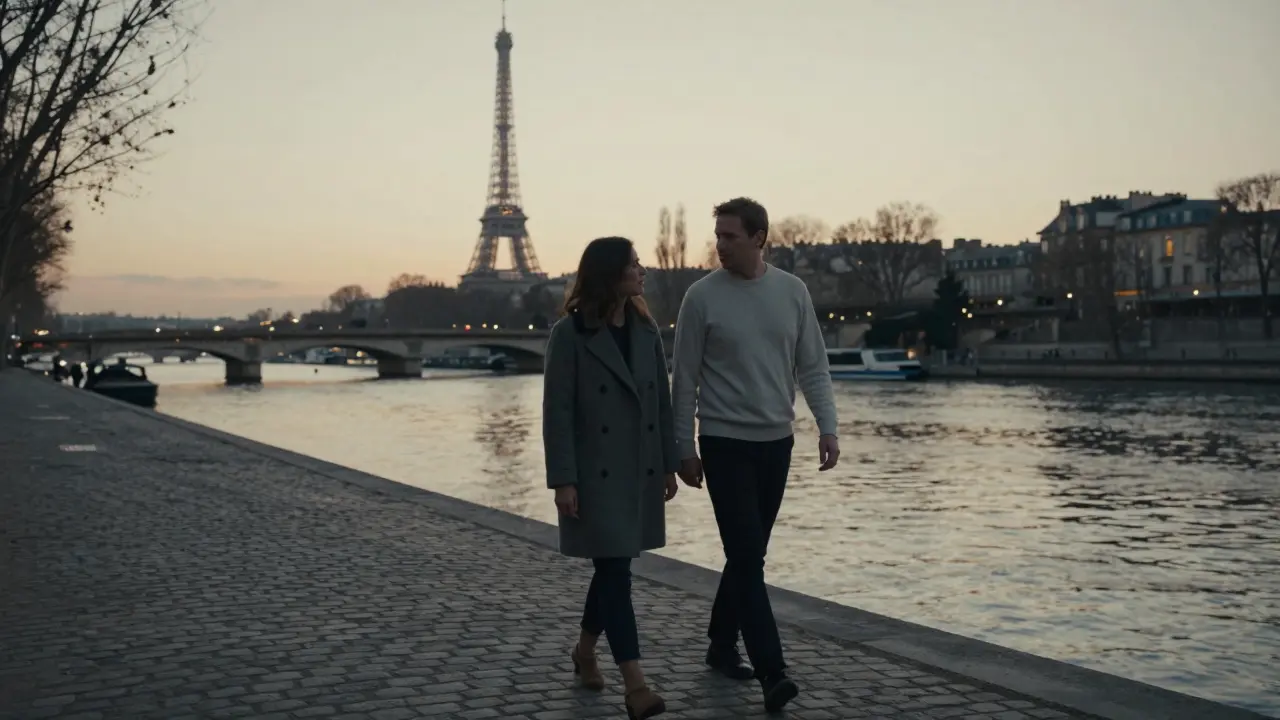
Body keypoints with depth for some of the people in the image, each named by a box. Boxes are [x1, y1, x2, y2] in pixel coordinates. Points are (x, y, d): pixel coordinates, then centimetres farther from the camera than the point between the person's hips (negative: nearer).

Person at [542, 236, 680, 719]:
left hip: (640, 472, 6)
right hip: (596, 474, -6)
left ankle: (585, 651, 36)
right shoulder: (570, 333, -10)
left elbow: (662, 401, 10)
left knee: (612, 568, 14)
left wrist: (669, 464, 8)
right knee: (615, 571, -7)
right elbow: (557, 411, -11)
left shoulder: (646, 329, 7)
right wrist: (563, 480, -15)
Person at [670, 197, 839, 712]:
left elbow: (812, 366, 6)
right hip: (725, 443, -4)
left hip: (776, 442, 4)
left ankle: (722, 645, 29)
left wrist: (827, 427, -3)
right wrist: (684, 448, -3)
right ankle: (771, 673, -9)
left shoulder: (792, 291, 2)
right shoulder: (703, 296, -7)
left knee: (748, 554, 13)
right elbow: (685, 380, -3)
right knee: (747, 558, -9)